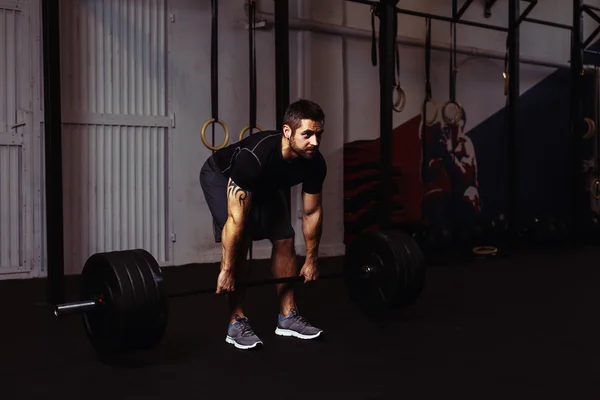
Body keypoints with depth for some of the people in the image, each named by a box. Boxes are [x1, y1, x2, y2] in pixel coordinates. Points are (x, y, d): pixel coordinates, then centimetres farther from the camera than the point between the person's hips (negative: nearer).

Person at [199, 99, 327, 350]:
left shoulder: (315, 163, -27)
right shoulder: (254, 157, -46)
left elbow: (312, 212, -11)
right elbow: (236, 219, -40)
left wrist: (312, 259, -5)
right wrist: (227, 270, -35)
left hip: (264, 184, 6)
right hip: (221, 177, -6)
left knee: (285, 240, -3)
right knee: (240, 242, -20)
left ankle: (288, 317, 7)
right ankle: (237, 323, -10)